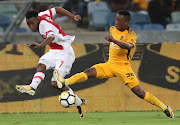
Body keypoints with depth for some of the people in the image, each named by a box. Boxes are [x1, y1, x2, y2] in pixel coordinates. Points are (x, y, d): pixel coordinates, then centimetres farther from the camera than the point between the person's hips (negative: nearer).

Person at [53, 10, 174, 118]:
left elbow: (130, 46, -34)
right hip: (110, 64, 5)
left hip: (123, 66, -5)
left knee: (139, 92, -10)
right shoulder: (113, 29, 7)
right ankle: (64, 83, -29)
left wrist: (114, 40, -47)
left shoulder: (131, 34, -12)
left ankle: (164, 107, 1)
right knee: (89, 72, -16)